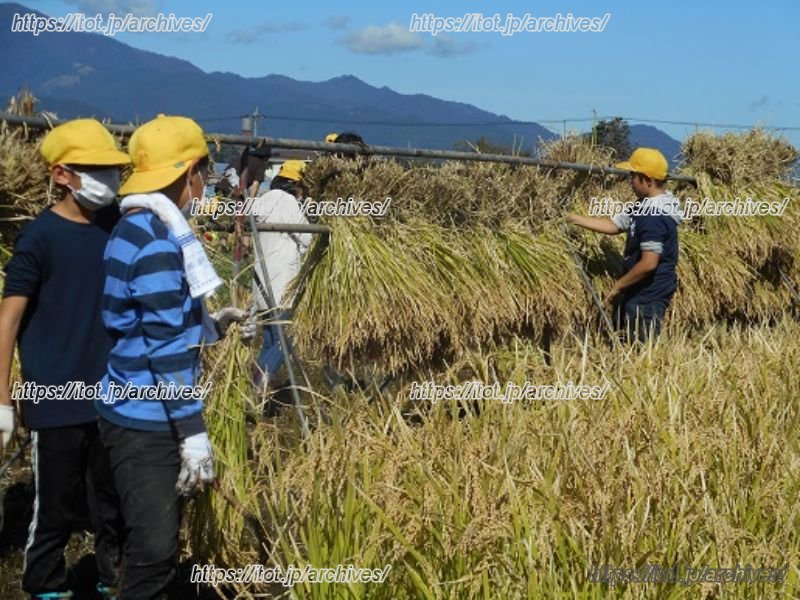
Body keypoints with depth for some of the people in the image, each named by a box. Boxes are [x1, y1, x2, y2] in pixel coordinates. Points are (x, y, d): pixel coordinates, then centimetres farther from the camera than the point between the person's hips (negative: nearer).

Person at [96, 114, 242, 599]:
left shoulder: (142, 228, 12)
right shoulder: (156, 239, -20)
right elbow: (165, 347, -23)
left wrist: (211, 325, 27)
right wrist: (194, 433, -21)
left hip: (150, 415, 10)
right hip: (147, 421, -10)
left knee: (157, 539, 17)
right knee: (154, 545, -6)